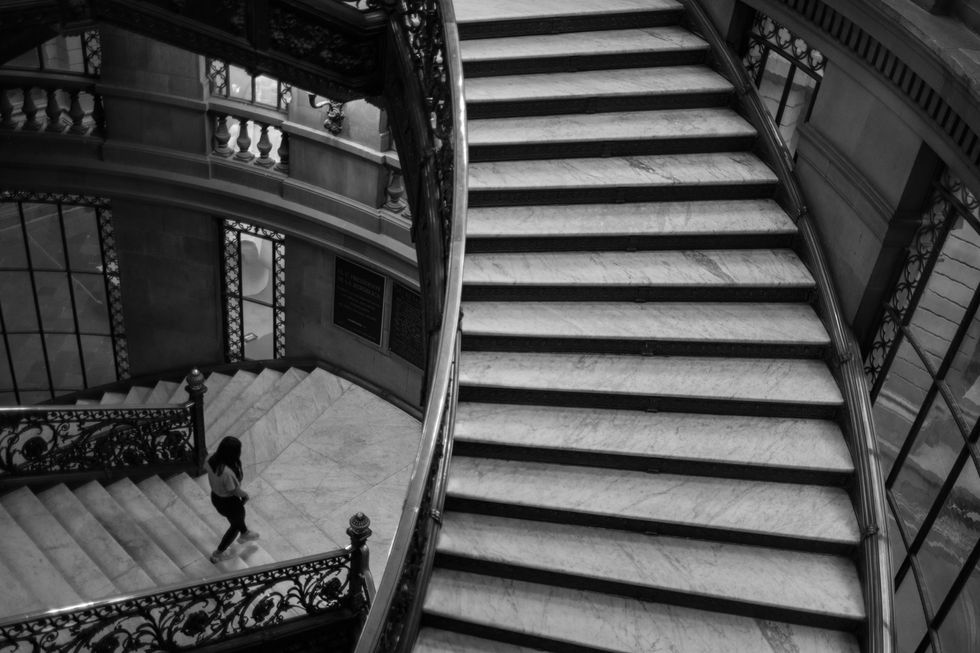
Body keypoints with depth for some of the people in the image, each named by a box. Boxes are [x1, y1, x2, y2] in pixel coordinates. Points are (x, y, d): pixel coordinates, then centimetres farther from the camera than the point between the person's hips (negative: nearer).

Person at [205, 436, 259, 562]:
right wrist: (245, 495, -7)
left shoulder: (213, 459, -21)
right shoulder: (227, 472, -42)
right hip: (228, 502, -7)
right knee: (236, 524, 24)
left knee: (239, 513, 36)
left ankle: (244, 534, 66)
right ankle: (218, 554, 41)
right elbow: (234, 490, -28)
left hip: (215, 496, 7)